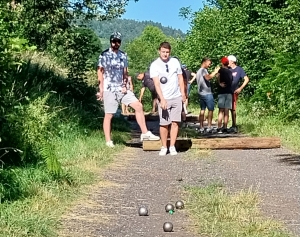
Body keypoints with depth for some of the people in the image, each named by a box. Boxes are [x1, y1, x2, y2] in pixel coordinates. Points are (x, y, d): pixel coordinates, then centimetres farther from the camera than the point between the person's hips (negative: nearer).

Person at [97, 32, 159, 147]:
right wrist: (101, 90, -11)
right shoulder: (104, 55, -4)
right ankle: (108, 142, 7)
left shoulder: (123, 56, 11)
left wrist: (124, 85, 1)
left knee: (138, 106, -4)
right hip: (109, 90, -5)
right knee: (108, 115, -1)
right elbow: (100, 72, -5)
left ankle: (145, 133, 2)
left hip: (122, 89, 5)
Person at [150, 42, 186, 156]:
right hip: (164, 99, -2)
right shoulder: (154, 65, -5)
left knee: (175, 122, -1)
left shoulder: (175, 62, 5)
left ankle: (172, 146, 6)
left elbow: (180, 78, 13)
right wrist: (162, 99, -22)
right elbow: (156, 84, -13)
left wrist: (183, 94, 8)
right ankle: (164, 147, 11)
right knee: (164, 124, -2)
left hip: (176, 98, 2)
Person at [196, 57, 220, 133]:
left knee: (202, 110, 9)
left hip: (201, 93, 9)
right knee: (210, 110, -2)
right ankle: (209, 127, -4)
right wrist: (215, 72, -16)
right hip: (207, 93, -9)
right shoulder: (203, 70, -10)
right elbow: (208, 77, -26)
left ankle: (201, 128, 7)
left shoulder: (198, 71, 20)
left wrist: (214, 72, 17)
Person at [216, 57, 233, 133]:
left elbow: (218, 75, -23)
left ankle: (219, 128, -10)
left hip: (222, 92, -4)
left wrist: (219, 83, -13)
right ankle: (225, 128, 2)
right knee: (226, 111, 4)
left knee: (221, 111, -5)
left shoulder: (221, 70, -2)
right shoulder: (230, 72, 14)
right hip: (229, 92, 4)